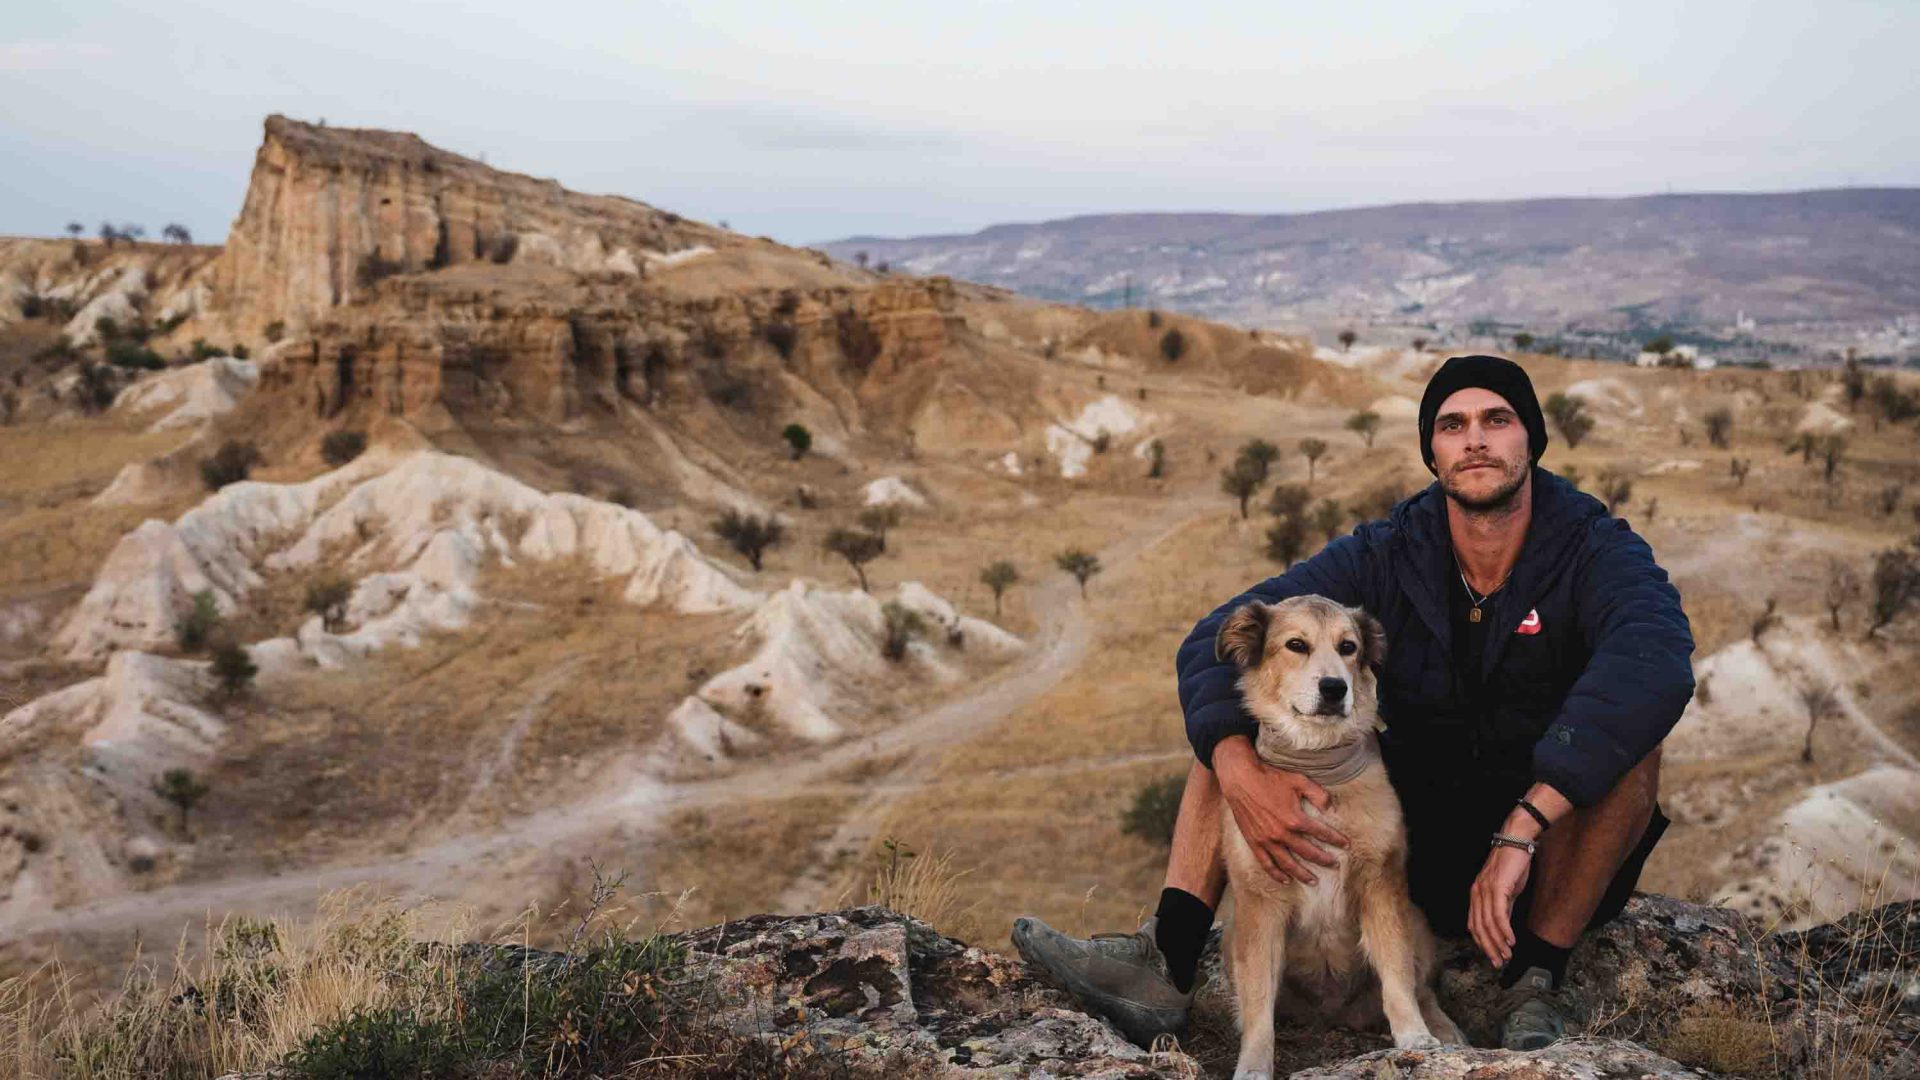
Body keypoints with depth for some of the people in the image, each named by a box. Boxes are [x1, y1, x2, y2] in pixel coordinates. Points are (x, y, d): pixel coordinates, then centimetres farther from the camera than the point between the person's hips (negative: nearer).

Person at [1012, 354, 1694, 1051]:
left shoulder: (1594, 550, -16)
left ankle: (1535, 985, -23)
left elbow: (1657, 661, -39)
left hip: (1556, 844, -3)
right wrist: (1239, 772, -36)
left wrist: (1521, 831, -47)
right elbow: (1213, 642, -15)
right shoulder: (1386, 556, -7)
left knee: (1628, 730, -32)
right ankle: (1166, 963, -23)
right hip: (1419, 832, 3)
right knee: (1240, 711, -10)